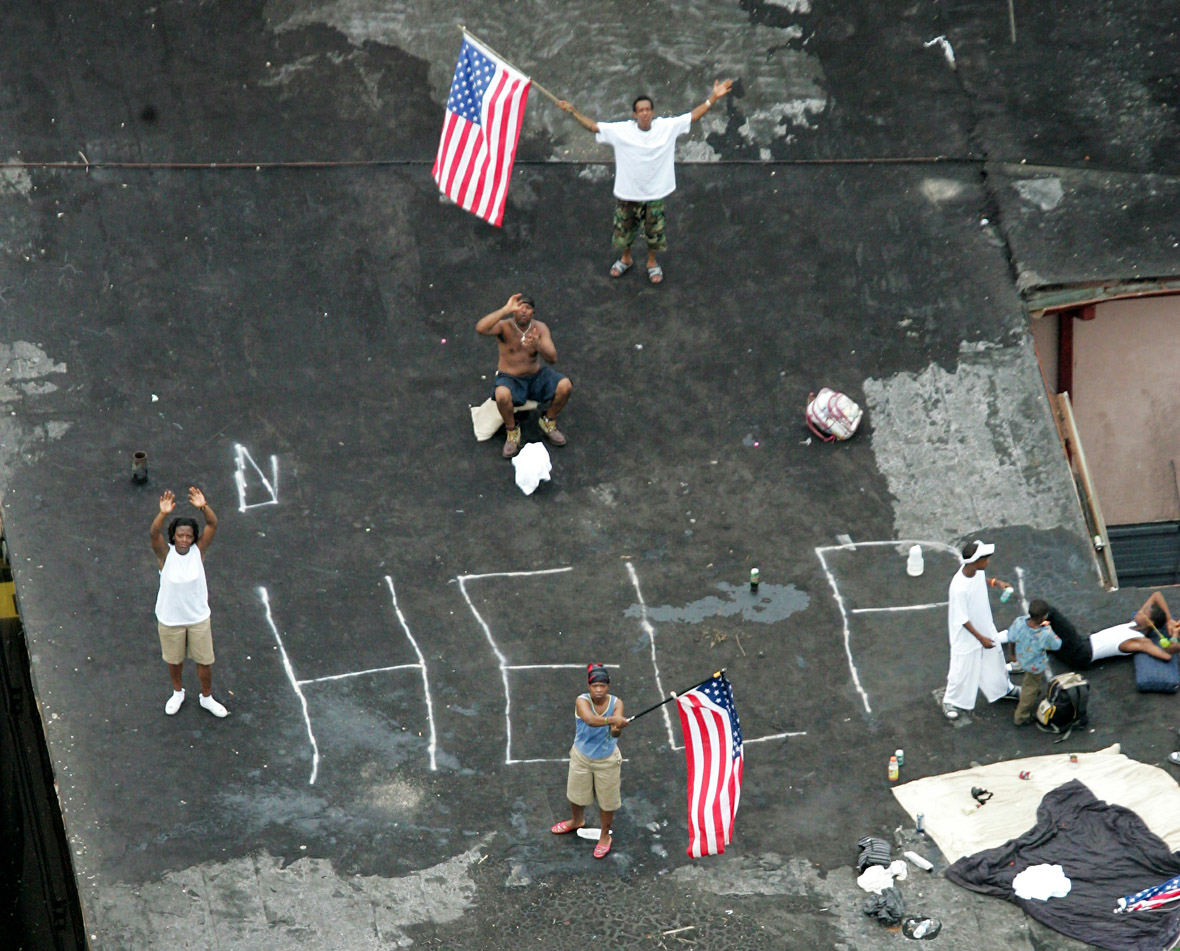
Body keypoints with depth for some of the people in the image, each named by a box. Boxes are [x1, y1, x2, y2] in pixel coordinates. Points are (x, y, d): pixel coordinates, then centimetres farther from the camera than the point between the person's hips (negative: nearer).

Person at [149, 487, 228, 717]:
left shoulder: (199, 550, -14)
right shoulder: (165, 553, -18)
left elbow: (213, 524, -28)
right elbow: (154, 533, -37)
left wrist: (203, 507, -48)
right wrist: (163, 514, -57)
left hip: (199, 617, 1)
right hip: (170, 619, -1)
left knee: (205, 660, 14)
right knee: (174, 659, 20)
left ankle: (206, 697, 38)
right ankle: (177, 692, 47)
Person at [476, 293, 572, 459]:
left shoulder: (539, 328, -6)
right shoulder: (504, 327, -16)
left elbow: (552, 358, -14)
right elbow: (480, 328, -38)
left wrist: (537, 344, -35)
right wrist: (506, 309, -38)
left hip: (536, 375, 3)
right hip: (510, 378, -3)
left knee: (565, 386, -21)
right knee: (502, 395, -38)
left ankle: (548, 423, 7)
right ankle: (512, 431, -8)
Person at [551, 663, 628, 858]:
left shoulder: (616, 703, -21)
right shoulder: (582, 701, -26)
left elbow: (616, 731, -37)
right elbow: (590, 719, -48)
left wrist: (616, 729, -62)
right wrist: (612, 719, -63)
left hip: (607, 760, -1)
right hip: (581, 757, 1)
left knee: (607, 799, 12)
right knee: (576, 792, 24)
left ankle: (605, 836, 37)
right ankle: (577, 821, 56)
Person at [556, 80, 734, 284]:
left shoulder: (667, 127, -10)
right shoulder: (620, 130, -13)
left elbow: (693, 116, -7)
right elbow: (592, 126, -11)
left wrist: (713, 98, -15)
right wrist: (572, 111, -20)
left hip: (655, 193, 0)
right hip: (627, 193, 0)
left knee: (654, 230, 14)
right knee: (624, 229, 17)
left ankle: (652, 262, 40)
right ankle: (625, 259, 45)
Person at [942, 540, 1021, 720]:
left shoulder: (977, 571, -17)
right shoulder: (959, 588, -39)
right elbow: (962, 619, -27)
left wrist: (996, 582, -4)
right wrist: (981, 638, -21)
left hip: (985, 628, 7)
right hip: (967, 636, -7)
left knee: (996, 660, 27)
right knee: (962, 670, 13)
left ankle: (1004, 689, 53)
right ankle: (950, 702, 38)